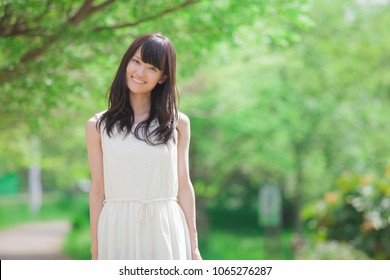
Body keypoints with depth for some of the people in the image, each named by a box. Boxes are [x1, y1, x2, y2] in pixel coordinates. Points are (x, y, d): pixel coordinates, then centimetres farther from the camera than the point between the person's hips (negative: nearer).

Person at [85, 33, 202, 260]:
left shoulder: (178, 123, 6)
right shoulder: (98, 126, 4)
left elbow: (183, 185, 7)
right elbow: (98, 190, 4)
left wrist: (193, 246, 4)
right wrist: (95, 250, 2)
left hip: (166, 231, 1)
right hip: (119, 232, 0)